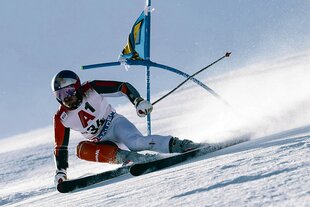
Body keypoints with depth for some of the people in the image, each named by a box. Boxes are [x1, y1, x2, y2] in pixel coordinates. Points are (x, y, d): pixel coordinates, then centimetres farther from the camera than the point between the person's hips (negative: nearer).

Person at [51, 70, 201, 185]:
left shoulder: (91, 90, -12)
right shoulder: (62, 118, -4)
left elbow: (124, 87, -12)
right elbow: (60, 146, 4)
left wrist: (139, 102, -28)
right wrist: (60, 171, -3)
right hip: (102, 143, 4)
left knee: (134, 142, -36)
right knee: (82, 149, -29)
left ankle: (176, 145, -42)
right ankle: (124, 157, -40)